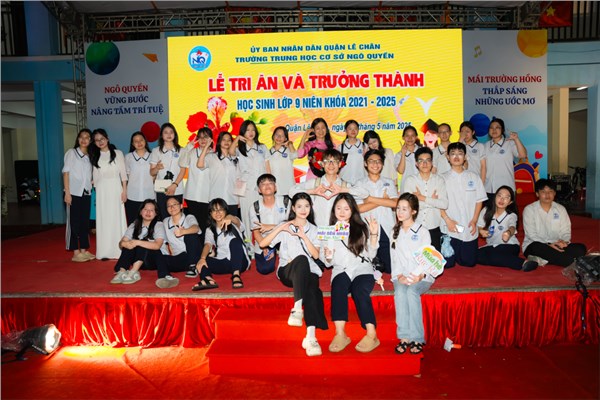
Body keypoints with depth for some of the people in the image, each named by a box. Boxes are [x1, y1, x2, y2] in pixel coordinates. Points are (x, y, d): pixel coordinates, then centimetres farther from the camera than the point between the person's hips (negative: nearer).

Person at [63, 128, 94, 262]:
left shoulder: (90, 156, 13)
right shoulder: (71, 152, 1)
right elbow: (66, 172, -4)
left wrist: (93, 182, -1)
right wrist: (67, 192, -12)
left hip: (86, 193, 5)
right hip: (74, 192, -5)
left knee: (85, 222, 6)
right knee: (74, 222, -2)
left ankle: (84, 250, 13)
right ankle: (76, 253, 1)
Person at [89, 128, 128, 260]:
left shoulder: (117, 153, 5)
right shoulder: (95, 156, 13)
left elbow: (123, 173, 2)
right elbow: (95, 176, 13)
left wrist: (124, 190, -6)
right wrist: (96, 192, 6)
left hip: (115, 188, -2)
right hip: (101, 190, 2)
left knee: (117, 218, -3)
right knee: (103, 219, 0)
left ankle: (119, 249, 2)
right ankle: (105, 251, 3)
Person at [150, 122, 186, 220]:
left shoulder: (181, 151, 9)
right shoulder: (156, 151, 9)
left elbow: (183, 171, 2)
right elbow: (152, 172, 6)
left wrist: (174, 185, -11)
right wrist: (157, 168, -17)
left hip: (177, 190, 0)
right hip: (161, 190, 0)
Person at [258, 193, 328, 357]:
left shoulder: (313, 229, 18)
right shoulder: (285, 226, 13)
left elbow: (315, 255, 4)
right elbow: (262, 243, 1)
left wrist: (303, 236, -7)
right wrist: (280, 228, -9)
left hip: (308, 271, 1)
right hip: (287, 271, -1)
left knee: (312, 287, -35)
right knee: (302, 259, -37)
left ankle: (311, 337, -45)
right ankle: (298, 307, -46)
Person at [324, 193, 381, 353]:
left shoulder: (361, 228, 14)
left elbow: (371, 255, 8)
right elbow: (329, 263, 15)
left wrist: (374, 234, -3)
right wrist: (328, 256, -8)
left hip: (362, 269, 0)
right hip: (341, 270, 1)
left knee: (359, 289, -34)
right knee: (339, 285, -34)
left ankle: (371, 335, -37)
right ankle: (340, 334, -41)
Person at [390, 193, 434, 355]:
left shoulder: (422, 232, 9)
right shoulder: (395, 233, 19)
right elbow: (394, 258, 9)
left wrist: (420, 276, -20)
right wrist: (399, 276, -10)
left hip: (421, 277, -2)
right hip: (401, 276, 2)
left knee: (411, 291, -33)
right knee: (400, 291, -31)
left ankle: (417, 338, -28)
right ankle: (404, 337, -31)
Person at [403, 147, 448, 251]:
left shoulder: (439, 180, 2)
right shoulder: (410, 180, -1)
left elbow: (444, 204, -10)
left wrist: (422, 198, -12)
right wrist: (432, 200, -8)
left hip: (434, 228, 1)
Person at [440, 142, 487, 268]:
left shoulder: (473, 177, 7)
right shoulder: (443, 178, 1)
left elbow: (479, 200, 7)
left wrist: (474, 220, -3)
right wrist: (447, 220, -13)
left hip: (469, 228, 2)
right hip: (450, 228, -2)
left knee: (469, 262, 4)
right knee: (448, 263, -2)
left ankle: (457, 255, 33)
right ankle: (453, 254, 30)